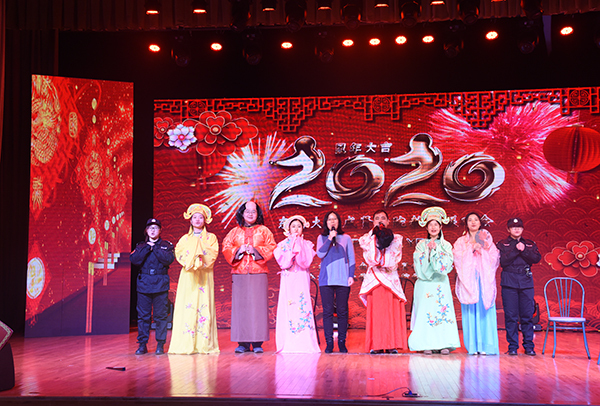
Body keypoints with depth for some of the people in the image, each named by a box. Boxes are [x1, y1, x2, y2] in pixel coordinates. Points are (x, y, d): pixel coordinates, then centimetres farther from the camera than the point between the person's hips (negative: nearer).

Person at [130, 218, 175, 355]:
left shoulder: (166, 245, 8)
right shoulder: (141, 246, 13)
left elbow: (168, 259, -10)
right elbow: (134, 259, -4)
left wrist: (155, 248, -8)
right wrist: (147, 248, -9)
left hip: (160, 284, -2)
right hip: (144, 284, 2)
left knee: (160, 315, -2)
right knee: (143, 315, 2)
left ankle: (160, 345, 6)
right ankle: (142, 344, 10)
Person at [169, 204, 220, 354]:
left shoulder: (211, 237, 13)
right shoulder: (185, 238, 17)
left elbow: (213, 254, -1)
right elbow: (179, 253, 2)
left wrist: (201, 255, -14)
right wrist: (193, 259, -11)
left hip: (204, 275, -1)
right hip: (188, 276, 1)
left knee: (204, 306, -7)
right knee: (187, 306, -7)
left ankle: (204, 344, -5)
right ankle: (186, 344, -6)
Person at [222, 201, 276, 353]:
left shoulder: (264, 231, 13)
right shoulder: (235, 232, 16)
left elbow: (271, 248, 4)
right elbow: (226, 248, 9)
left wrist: (255, 250, -9)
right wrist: (238, 250, -8)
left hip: (258, 273, -1)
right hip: (239, 273, 1)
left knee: (258, 306, -5)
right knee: (240, 306, -3)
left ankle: (257, 343, -1)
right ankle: (243, 343, 2)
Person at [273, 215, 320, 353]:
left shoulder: (307, 245, 9)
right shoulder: (283, 244, 9)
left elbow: (306, 262, -6)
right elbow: (283, 262, -5)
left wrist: (298, 247, -8)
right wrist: (293, 247, -8)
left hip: (302, 280, 0)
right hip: (288, 279, 0)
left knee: (302, 307, -7)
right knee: (288, 309, -5)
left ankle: (304, 343, -4)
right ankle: (288, 344, -1)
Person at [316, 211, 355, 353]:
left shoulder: (346, 238, 10)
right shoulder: (321, 238, 11)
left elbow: (352, 259, 11)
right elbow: (320, 253, -5)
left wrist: (351, 276, 0)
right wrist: (330, 239, -8)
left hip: (343, 280, 0)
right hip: (326, 279, 0)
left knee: (342, 311, 0)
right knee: (327, 311, -1)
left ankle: (342, 342, 7)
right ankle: (329, 343, 4)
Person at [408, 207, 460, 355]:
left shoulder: (446, 245, 10)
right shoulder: (421, 245, 9)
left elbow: (447, 265, -4)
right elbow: (420, 266, -2)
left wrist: (435, 249, -8)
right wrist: (429, 250, -10)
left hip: (441, 285, 1)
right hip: (425, 285, -1)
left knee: (443, 311, -6)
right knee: (426, 312, -6)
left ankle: (444, 344, -2)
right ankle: (427, 344, -3)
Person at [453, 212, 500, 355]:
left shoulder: (487, 239, 16)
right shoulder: (461, 242, 14)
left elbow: (494, 258, 3)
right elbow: (458, 259, -1)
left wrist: (482, 246, -6)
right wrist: (472, 248, -7)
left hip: (484, 279, 0)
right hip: (468, 279, 0)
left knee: (484, 310, -7)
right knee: (470, 311, -6)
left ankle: (485, 345, -5)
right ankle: (473, 346, -4)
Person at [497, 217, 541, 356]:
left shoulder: (530, 244, 15)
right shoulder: (502, 244, 7)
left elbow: (537, 258, -2)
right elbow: (503, 261, -8)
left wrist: (524, 250, -13)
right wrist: (516, 250, -12)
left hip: (526, 282, 2)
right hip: (509, 282, -2)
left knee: (527, 316, 1)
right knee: (511, 316, -2)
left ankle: (529, 346, 11)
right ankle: (513, 346, 6)